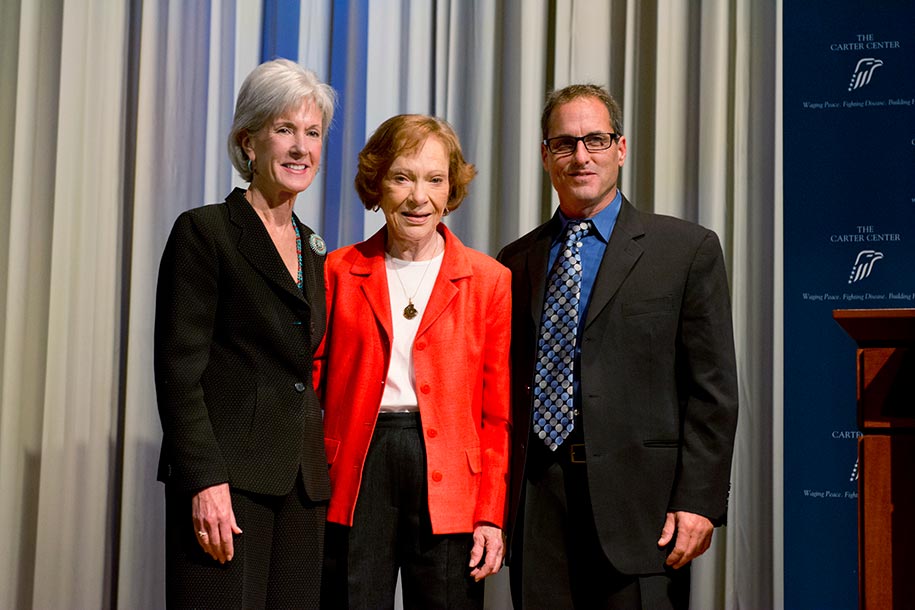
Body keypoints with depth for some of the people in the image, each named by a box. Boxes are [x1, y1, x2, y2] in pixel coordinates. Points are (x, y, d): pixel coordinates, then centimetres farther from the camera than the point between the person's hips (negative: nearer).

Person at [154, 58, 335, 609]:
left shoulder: (313, 252, 18)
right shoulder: (204, 231, -2)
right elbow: (179, 370, -8)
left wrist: (322, 471, 12)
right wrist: (205, 481, -16)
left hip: (302, 484, 6)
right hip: (225, 480, -6)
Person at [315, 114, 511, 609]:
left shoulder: (490, 281, 6)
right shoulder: (339, 271, 7)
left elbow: (500, 414, 4)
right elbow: (309, 383, 6)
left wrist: (492, 514, -3)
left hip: (448, 477, 0)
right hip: (356, 473, 0)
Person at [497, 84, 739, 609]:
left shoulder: (688, 249, 2)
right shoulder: (517, 262, 13)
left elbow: (713, 391, -2)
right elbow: (504, 391, 14)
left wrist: (698, 501, -10)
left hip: (638, 502, -3)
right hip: (536, 501, 3)